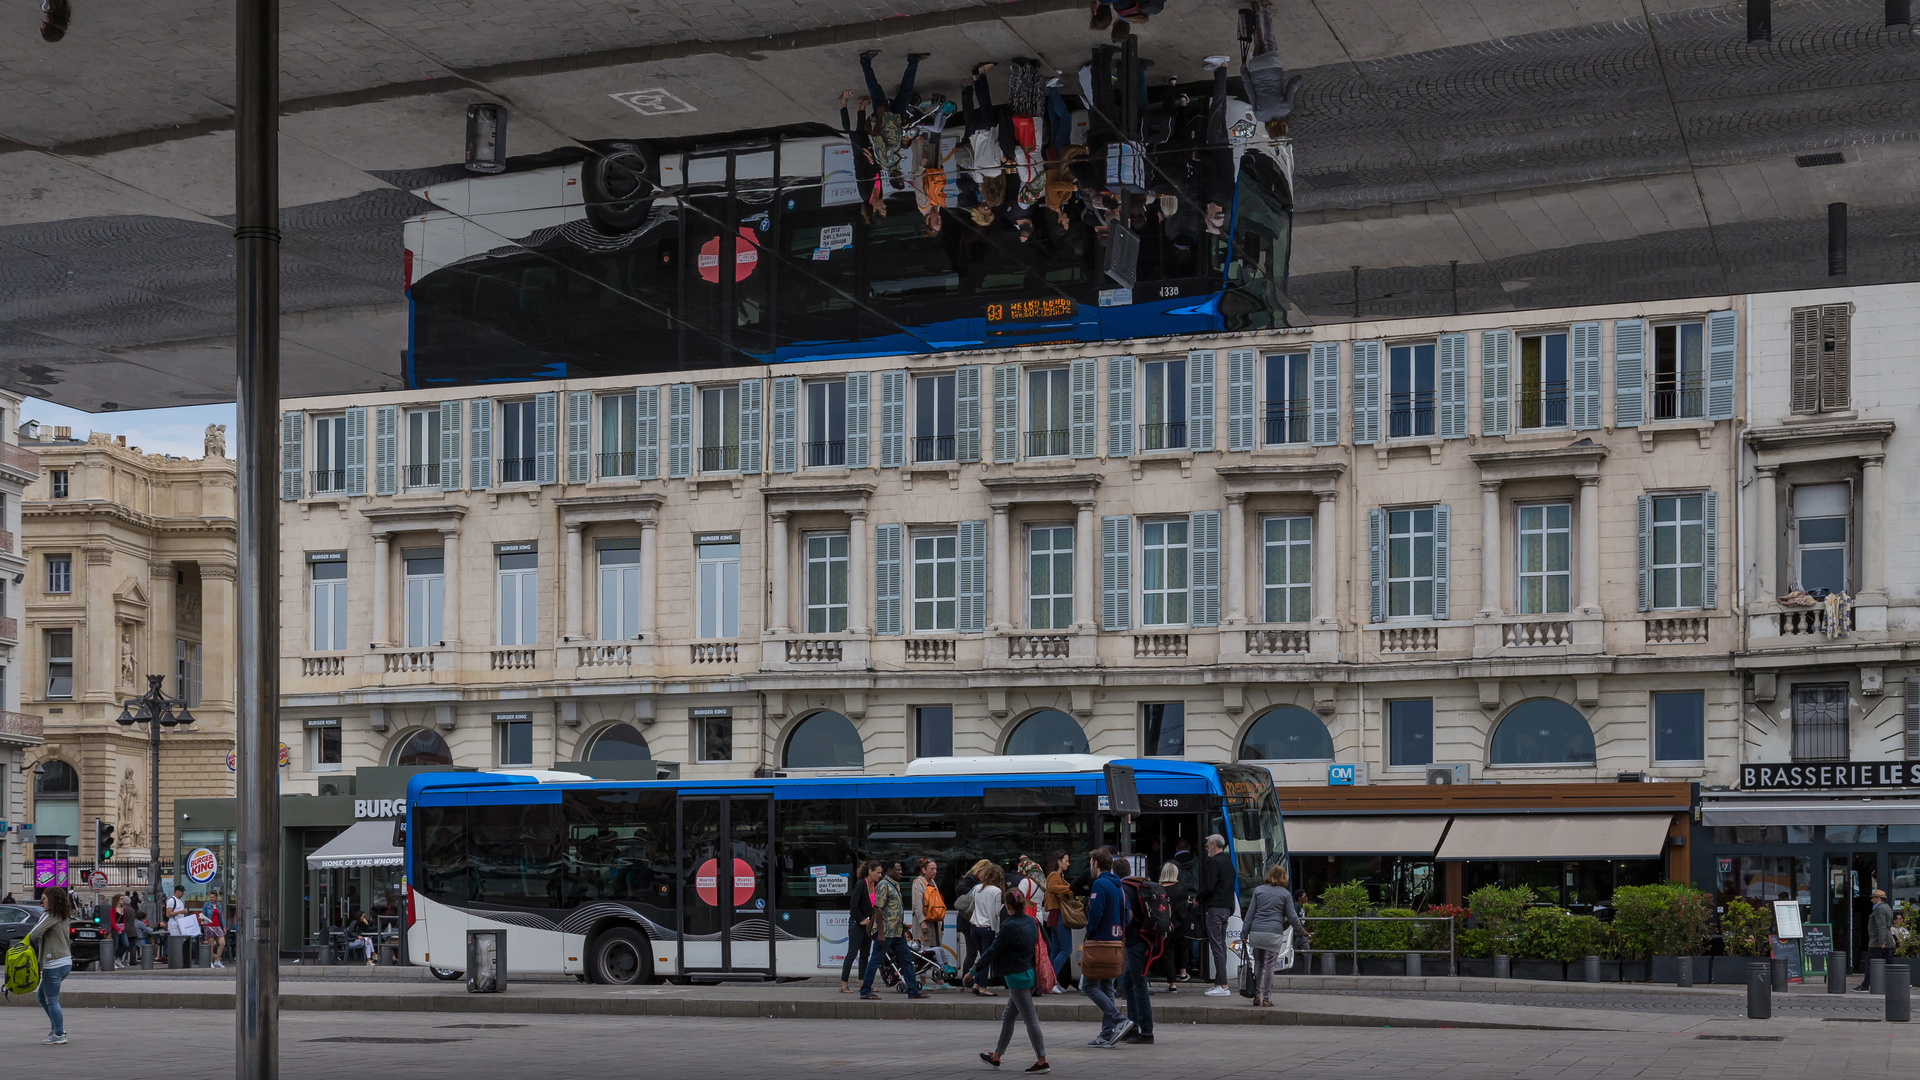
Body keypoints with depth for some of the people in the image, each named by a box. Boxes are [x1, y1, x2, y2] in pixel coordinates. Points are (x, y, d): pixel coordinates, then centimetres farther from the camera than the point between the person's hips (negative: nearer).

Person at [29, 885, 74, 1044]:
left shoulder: (51, 917, -14)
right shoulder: (64, 917, 13)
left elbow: (35, 934, -23)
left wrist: (32, 941, -2)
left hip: (54, 965, -9)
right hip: (66, 961, 9)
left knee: (52, 1001, 0)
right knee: (42, 996, 21)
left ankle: (59, 1035, 4)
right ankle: (57, 1029, 23)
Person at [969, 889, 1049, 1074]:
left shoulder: (1009, 926, -17)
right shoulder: (1032, 922, 6)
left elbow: (993, 951, -13)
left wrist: (973, 971, -4)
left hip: (1017, 976, -9)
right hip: (1030, 974, 9)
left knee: (1030, 1018, -6)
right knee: (1008, 1017, 18)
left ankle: (1042, 1061, -5)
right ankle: (996, 1057, 28)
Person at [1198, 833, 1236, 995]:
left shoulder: (1214, 862, -13)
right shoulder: (1228, 862, 16)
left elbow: (1209, 888, -20)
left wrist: (1198, 898, -2)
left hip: (1215, 908, -10)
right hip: (1227, 907, 10)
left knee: (1216, 945, -9)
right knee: (1221, 945, 13)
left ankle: (1222, 986, -11)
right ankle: (1219, 982, 16)